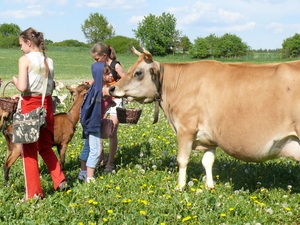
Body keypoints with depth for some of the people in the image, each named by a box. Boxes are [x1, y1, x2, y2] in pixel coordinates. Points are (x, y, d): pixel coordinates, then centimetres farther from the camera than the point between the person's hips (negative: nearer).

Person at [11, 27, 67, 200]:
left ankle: (34, 193, 8)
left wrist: (15, 81, 3)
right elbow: (51, 88, 11)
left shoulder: (25, 59, -10)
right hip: (47, 104, 6)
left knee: (29, 150, 4)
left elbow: (22, 87, -18)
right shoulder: (49, 61, 8)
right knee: (45, 147, 21)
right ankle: (60, 181, 17)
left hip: (30, 105, -6)